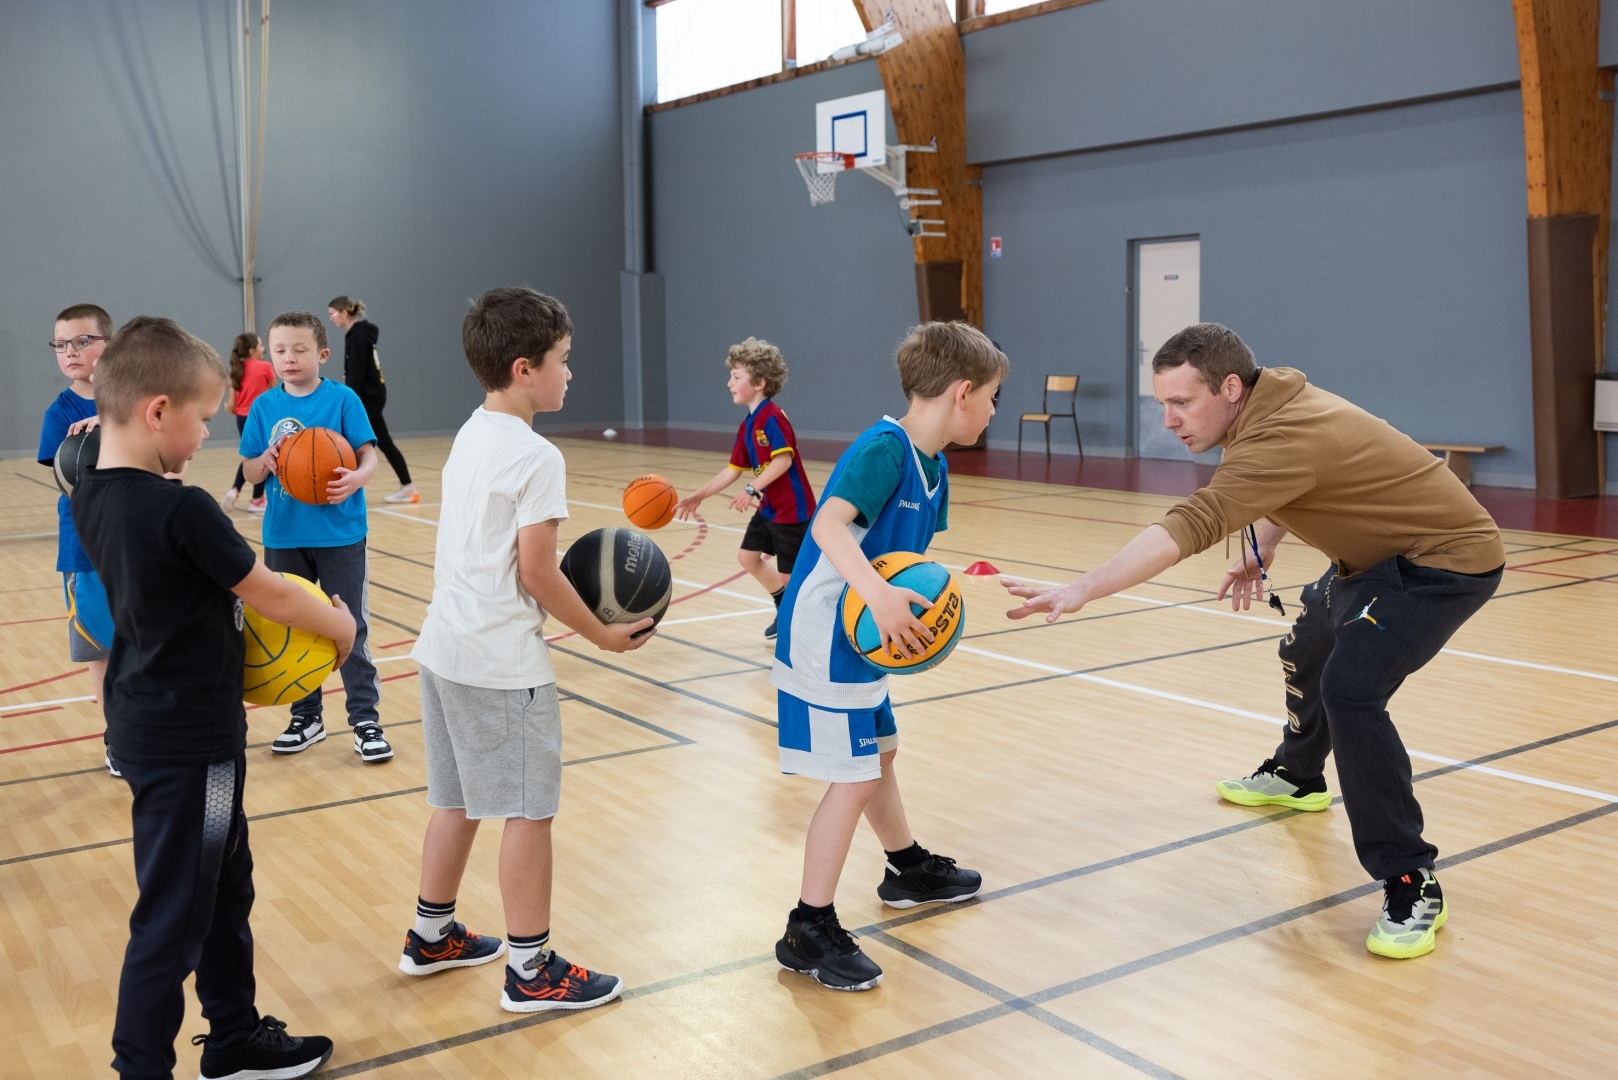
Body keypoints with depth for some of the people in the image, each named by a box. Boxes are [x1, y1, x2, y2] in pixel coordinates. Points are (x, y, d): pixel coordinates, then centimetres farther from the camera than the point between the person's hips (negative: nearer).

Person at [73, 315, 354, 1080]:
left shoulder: (91, 496, 2)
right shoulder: (182, 510, -25)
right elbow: (270, 595, -14)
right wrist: (340, 626, 3)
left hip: (149, 722, 9)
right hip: (188, 743, -9)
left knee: (224, 889, 22)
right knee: (172, 919, 4)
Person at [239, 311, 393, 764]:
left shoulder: (342, 399, -6)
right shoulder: (264, 406, 3)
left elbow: (368, 455, -11)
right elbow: (249, 472, 6)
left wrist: (357, 478, -32)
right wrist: (266, 459, -16)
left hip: (340, 536, -4)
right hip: (284, 537, 4)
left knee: (351, 628, 2)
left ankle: (365, 719, 11)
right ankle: (306, 717, 27)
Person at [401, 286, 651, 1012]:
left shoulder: (469, 437, 11)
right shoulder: (536, 457, -16)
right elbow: (537, 573, -16)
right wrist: (603, 635, -6)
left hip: (445, 648, 9)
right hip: (503, 662, -9)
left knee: (458, 799, 20)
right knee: (528, 810, 1)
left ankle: (432, 935, 33)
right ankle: (532, 970, 10)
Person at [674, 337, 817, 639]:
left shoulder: (772, 417, -20)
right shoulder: (746, 427, 9)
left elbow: (783, 460, -29)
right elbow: (733, 470, 13)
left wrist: (751, 490, -30)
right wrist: (698, 496, 10)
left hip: (792, 510, -10)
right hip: (769, 508, 10)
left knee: (792, 574, -2)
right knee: (748, 557, 17)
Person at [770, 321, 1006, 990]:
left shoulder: (933, 467, 7)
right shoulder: (883, 447, -21)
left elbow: (908, 555, 9)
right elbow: (828, 524, -35)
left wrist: (919, 602, -11)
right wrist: (879, 596, -46)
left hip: (863, 636, 10)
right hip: (825, 639, -10)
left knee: (878, 754, 25)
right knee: (853, 780, -5)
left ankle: (910, 871, 46)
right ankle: (809, 930, 6)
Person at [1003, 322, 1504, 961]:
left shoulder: (1279, 439, -33)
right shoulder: (1273, 402, -3)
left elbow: (1189, 528, -45)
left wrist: (1081, 591, -50)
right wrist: (1260, 549, 5)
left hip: (1447, 558, -11)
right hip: (1377, 556, 11)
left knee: (1350, 688, -26)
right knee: (1307, 651, 25)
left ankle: (1413, 889, -16)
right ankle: (1296, 778, 54)